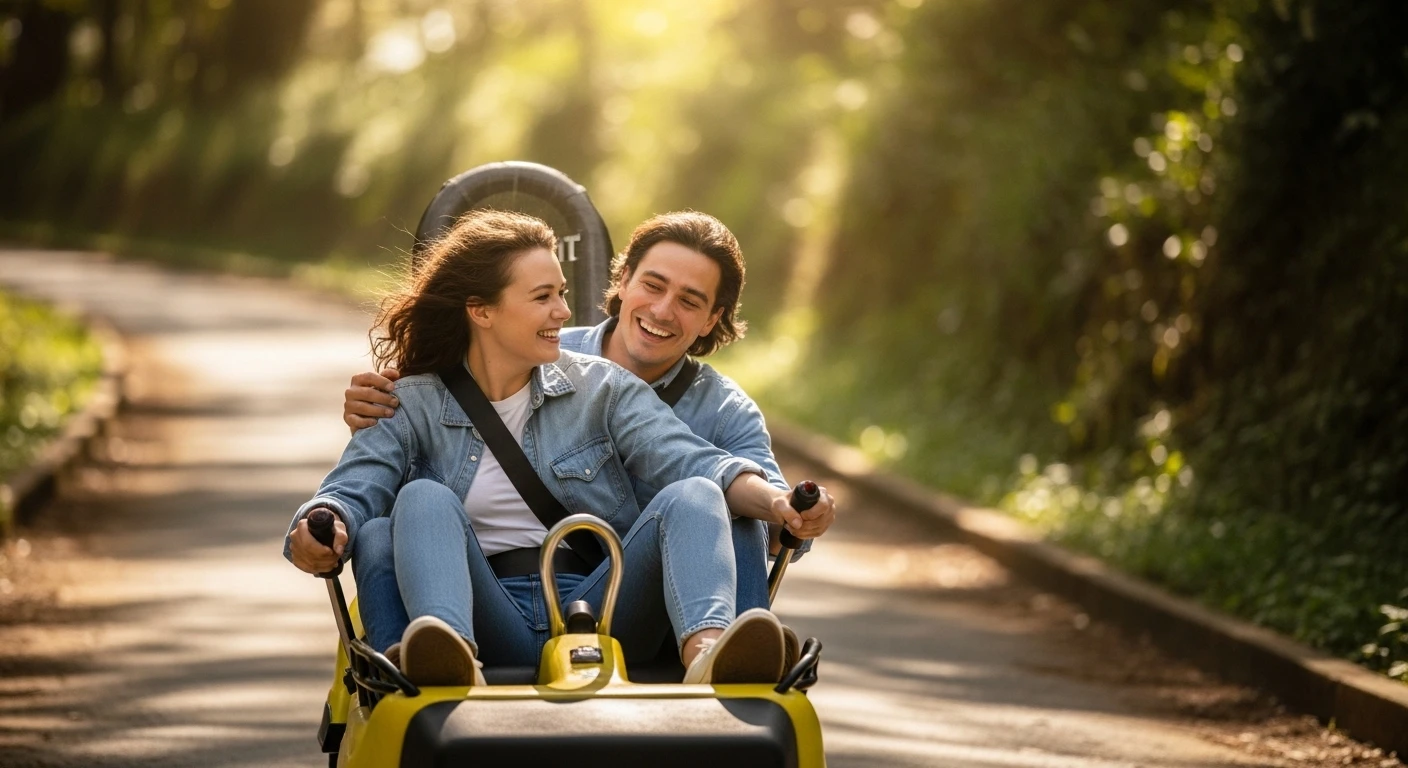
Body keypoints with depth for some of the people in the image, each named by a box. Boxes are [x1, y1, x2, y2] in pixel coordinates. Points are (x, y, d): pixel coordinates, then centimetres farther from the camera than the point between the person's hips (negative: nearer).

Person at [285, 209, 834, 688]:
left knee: (691, 497, -21)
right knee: (425, 500, -24)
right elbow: (353, 491, -4)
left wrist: (775, 502, -22)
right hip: (491, 623, -1)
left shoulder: (600, 387, 13)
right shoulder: (412, 407, 11)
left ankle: (706, 656, -54)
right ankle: (448, 655, -56)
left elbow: (694, 463, -1)